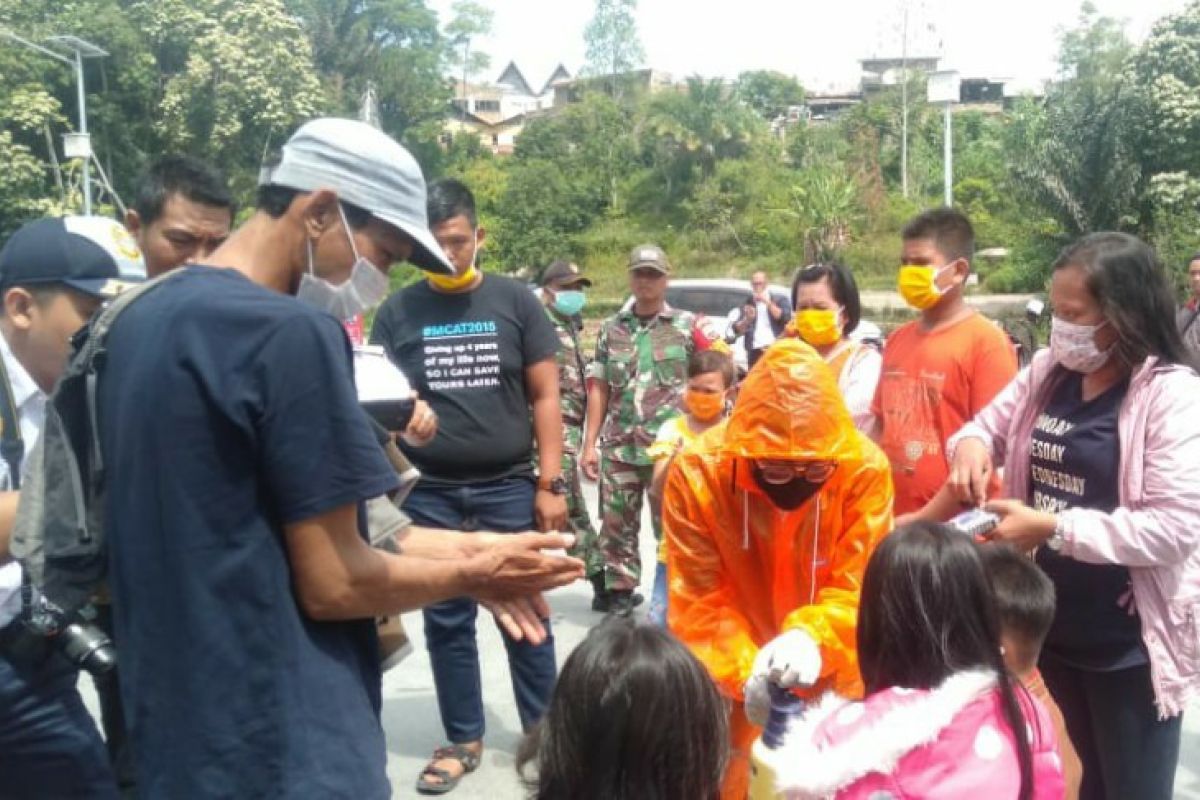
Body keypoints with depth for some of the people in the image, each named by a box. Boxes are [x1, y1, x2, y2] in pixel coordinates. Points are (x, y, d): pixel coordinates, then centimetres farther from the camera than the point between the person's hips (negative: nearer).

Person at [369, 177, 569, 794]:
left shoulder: (515, 301, 2)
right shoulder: (397, 311, 3)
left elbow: (545, 397, 2)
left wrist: (550, 482, -3)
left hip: (509, 489, -1)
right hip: (429, 495, 1)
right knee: (446, 623, 12)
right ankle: (463, 740, 28)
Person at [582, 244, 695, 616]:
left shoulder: (687, 326, 4)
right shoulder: (611, 328, 10)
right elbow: (599, 388, 10)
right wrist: (591, 443, 6)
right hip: (618, 446, 3)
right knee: (615, 524, 7)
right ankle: (619, 591, 22)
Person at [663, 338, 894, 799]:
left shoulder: (865, 468, -20)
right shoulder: (697, 472, -22)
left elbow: (861, 587, -19)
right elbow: (698, 604, -20)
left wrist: (812, 637, -39)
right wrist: (744, 669, -35)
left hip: (831, 682, 1)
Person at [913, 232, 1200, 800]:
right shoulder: (1047, 372, 1)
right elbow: (990, 424, 13)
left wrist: (1053, 528, -26)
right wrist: (971, 443, -11)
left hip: (1129, 643, -6)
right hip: (1052, 624, 6)